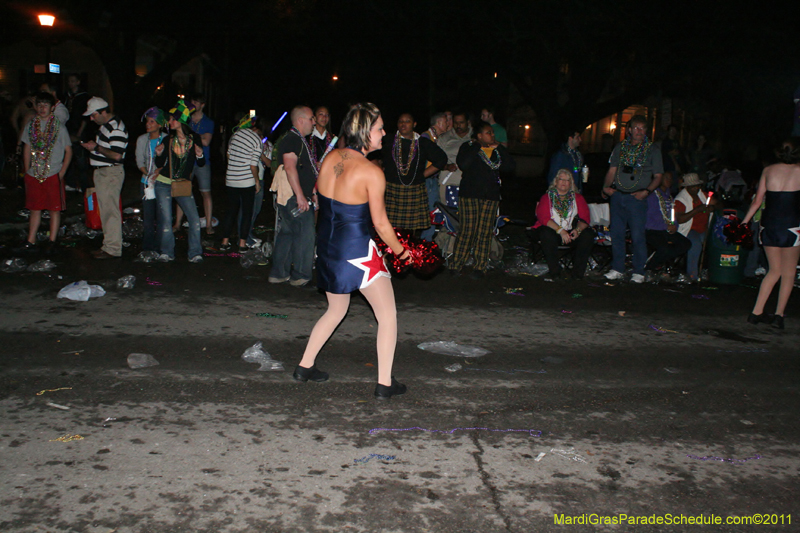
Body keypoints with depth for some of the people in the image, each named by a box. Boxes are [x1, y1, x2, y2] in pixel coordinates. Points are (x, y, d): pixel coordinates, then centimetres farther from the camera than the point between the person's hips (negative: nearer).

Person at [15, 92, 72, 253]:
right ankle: (31, 241, 14)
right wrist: (27, 171, 9)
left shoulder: (59, 126, -2)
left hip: (53, 175, -3)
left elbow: (68, 150, 0)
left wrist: (62, 172, -7)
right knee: (35, 209, 9)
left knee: (54, 209, 3)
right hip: (34, 174, 3)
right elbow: (27, 149, 15)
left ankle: (52, 241, 12)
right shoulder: (30, 125, 8)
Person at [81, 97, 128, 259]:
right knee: (105, 210, 12)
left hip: (111, 173, -10)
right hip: (101, 172, 10)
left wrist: (96, 147, -16)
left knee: (110, 211, -7)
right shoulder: (104, 125, 15)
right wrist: (92, 146, 12)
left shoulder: (116, 128, -17)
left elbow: (116, 155, -23)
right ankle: (108, 245, 19)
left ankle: (113, 249, -3)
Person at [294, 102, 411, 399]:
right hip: (356, 251, -7)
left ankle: (305, 366, 32)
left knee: (336, 310, 27)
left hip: (326, 247, 7)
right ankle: (384, 384, 9)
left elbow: (321, 201, 10)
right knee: (387, 315, 8)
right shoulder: (371, 173, -18)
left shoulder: (330, 158, 0)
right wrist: (400, 251, 4)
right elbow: (380, 223, -12)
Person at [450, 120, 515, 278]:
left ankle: (480, 267, 6)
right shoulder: (468, 147, 6)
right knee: (467, 230, -7)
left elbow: (511, 166, 1)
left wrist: (499, 148, -1)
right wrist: (476, 146, -8)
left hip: (491, 196, 3)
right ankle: (456, 265, 1)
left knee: (485, 232, 0)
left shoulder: (497, 151, 16)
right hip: (469, 194, -3)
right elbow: (462, 164, -14)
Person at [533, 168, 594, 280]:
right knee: (546, 234, -36)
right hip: (552, 230, -2)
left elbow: (585, 218, 3)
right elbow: (543, 217, -11)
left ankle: (578, 271, -18)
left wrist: (578, 230, -21)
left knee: (588, 234, -26)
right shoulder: (547, 197, 5)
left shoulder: (578, 197, 14)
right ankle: (554, 270, -23)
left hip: (572, 233, 2)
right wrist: (560, 230, -25)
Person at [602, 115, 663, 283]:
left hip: (637, 198, -3)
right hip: (617, 195, 3)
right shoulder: (620, 147, 13)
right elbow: (612, 170, 14)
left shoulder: (653, 150, 4)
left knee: (638, 236, -6)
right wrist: (606, 186, -3)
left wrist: (646, 191, -12)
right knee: (616, 234, 6)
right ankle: (617, 269, 15)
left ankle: (639, 272, 3)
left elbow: (657, 177, 4)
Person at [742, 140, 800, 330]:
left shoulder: (769, 170, 7)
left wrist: (744, 221, 17)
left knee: (774, 270, 16)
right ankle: (779, 315, 7)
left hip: (768, 225, 3)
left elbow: (757, 201, 8)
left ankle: (756, 312, 11)